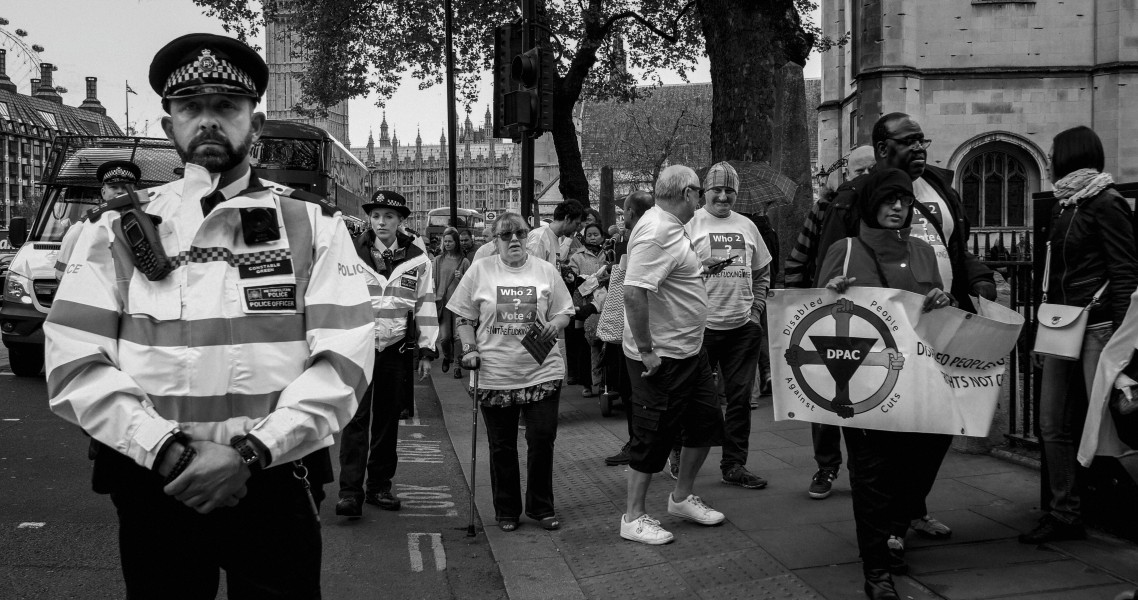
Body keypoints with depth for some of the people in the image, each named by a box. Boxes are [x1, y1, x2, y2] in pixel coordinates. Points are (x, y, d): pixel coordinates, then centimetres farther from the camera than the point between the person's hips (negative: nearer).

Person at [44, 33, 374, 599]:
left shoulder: (313, 225, 1)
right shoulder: (115, 232, 4)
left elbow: (343, 362, -8)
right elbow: (75, 368, -4)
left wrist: (250, 451, -17)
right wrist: (170, 452, -15)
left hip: (275, 484, -1)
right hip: (153, 487, 1)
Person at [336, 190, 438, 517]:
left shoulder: (418, 259, 6)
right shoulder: (352, 254, 2)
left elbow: (425, 306, 8)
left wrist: (426, 352, 4)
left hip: (397, 350, 2)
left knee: (388, 420, 9)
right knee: (356, 419, -7)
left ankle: (380, 486, 20)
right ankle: (350, 490, -4)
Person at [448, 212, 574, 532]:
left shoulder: (546, 271, 5)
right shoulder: (479, 271, 2)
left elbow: (565, 312, 12)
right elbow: (464, 317, 7)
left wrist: (555, 325, -9)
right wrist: (469, 349, -5)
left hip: (542, 372, 1)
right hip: (495, 375, 0)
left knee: (542, 439, -1)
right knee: (502, 446, 9)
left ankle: (541, 506, 19)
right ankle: (506, 510, 25)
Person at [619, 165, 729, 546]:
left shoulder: (670, 227, 10)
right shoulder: (655, 233, -22)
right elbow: (633, 292, -30)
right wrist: (646, 350, -27)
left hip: (689, 351, 10)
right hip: (661, 358, -10)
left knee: (707, 423, 17)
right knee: (654, 438, 1)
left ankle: (682, 498, 34)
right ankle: (633, 518, 16)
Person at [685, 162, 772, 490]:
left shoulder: (746, 226, 12)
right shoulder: (691, 224, -2)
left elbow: (762, 273, 20)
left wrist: (756, 308, 10)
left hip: (743, 326, 4)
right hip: (702, 325, -4)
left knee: (740, 397, 7)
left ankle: (734, 464, 16)